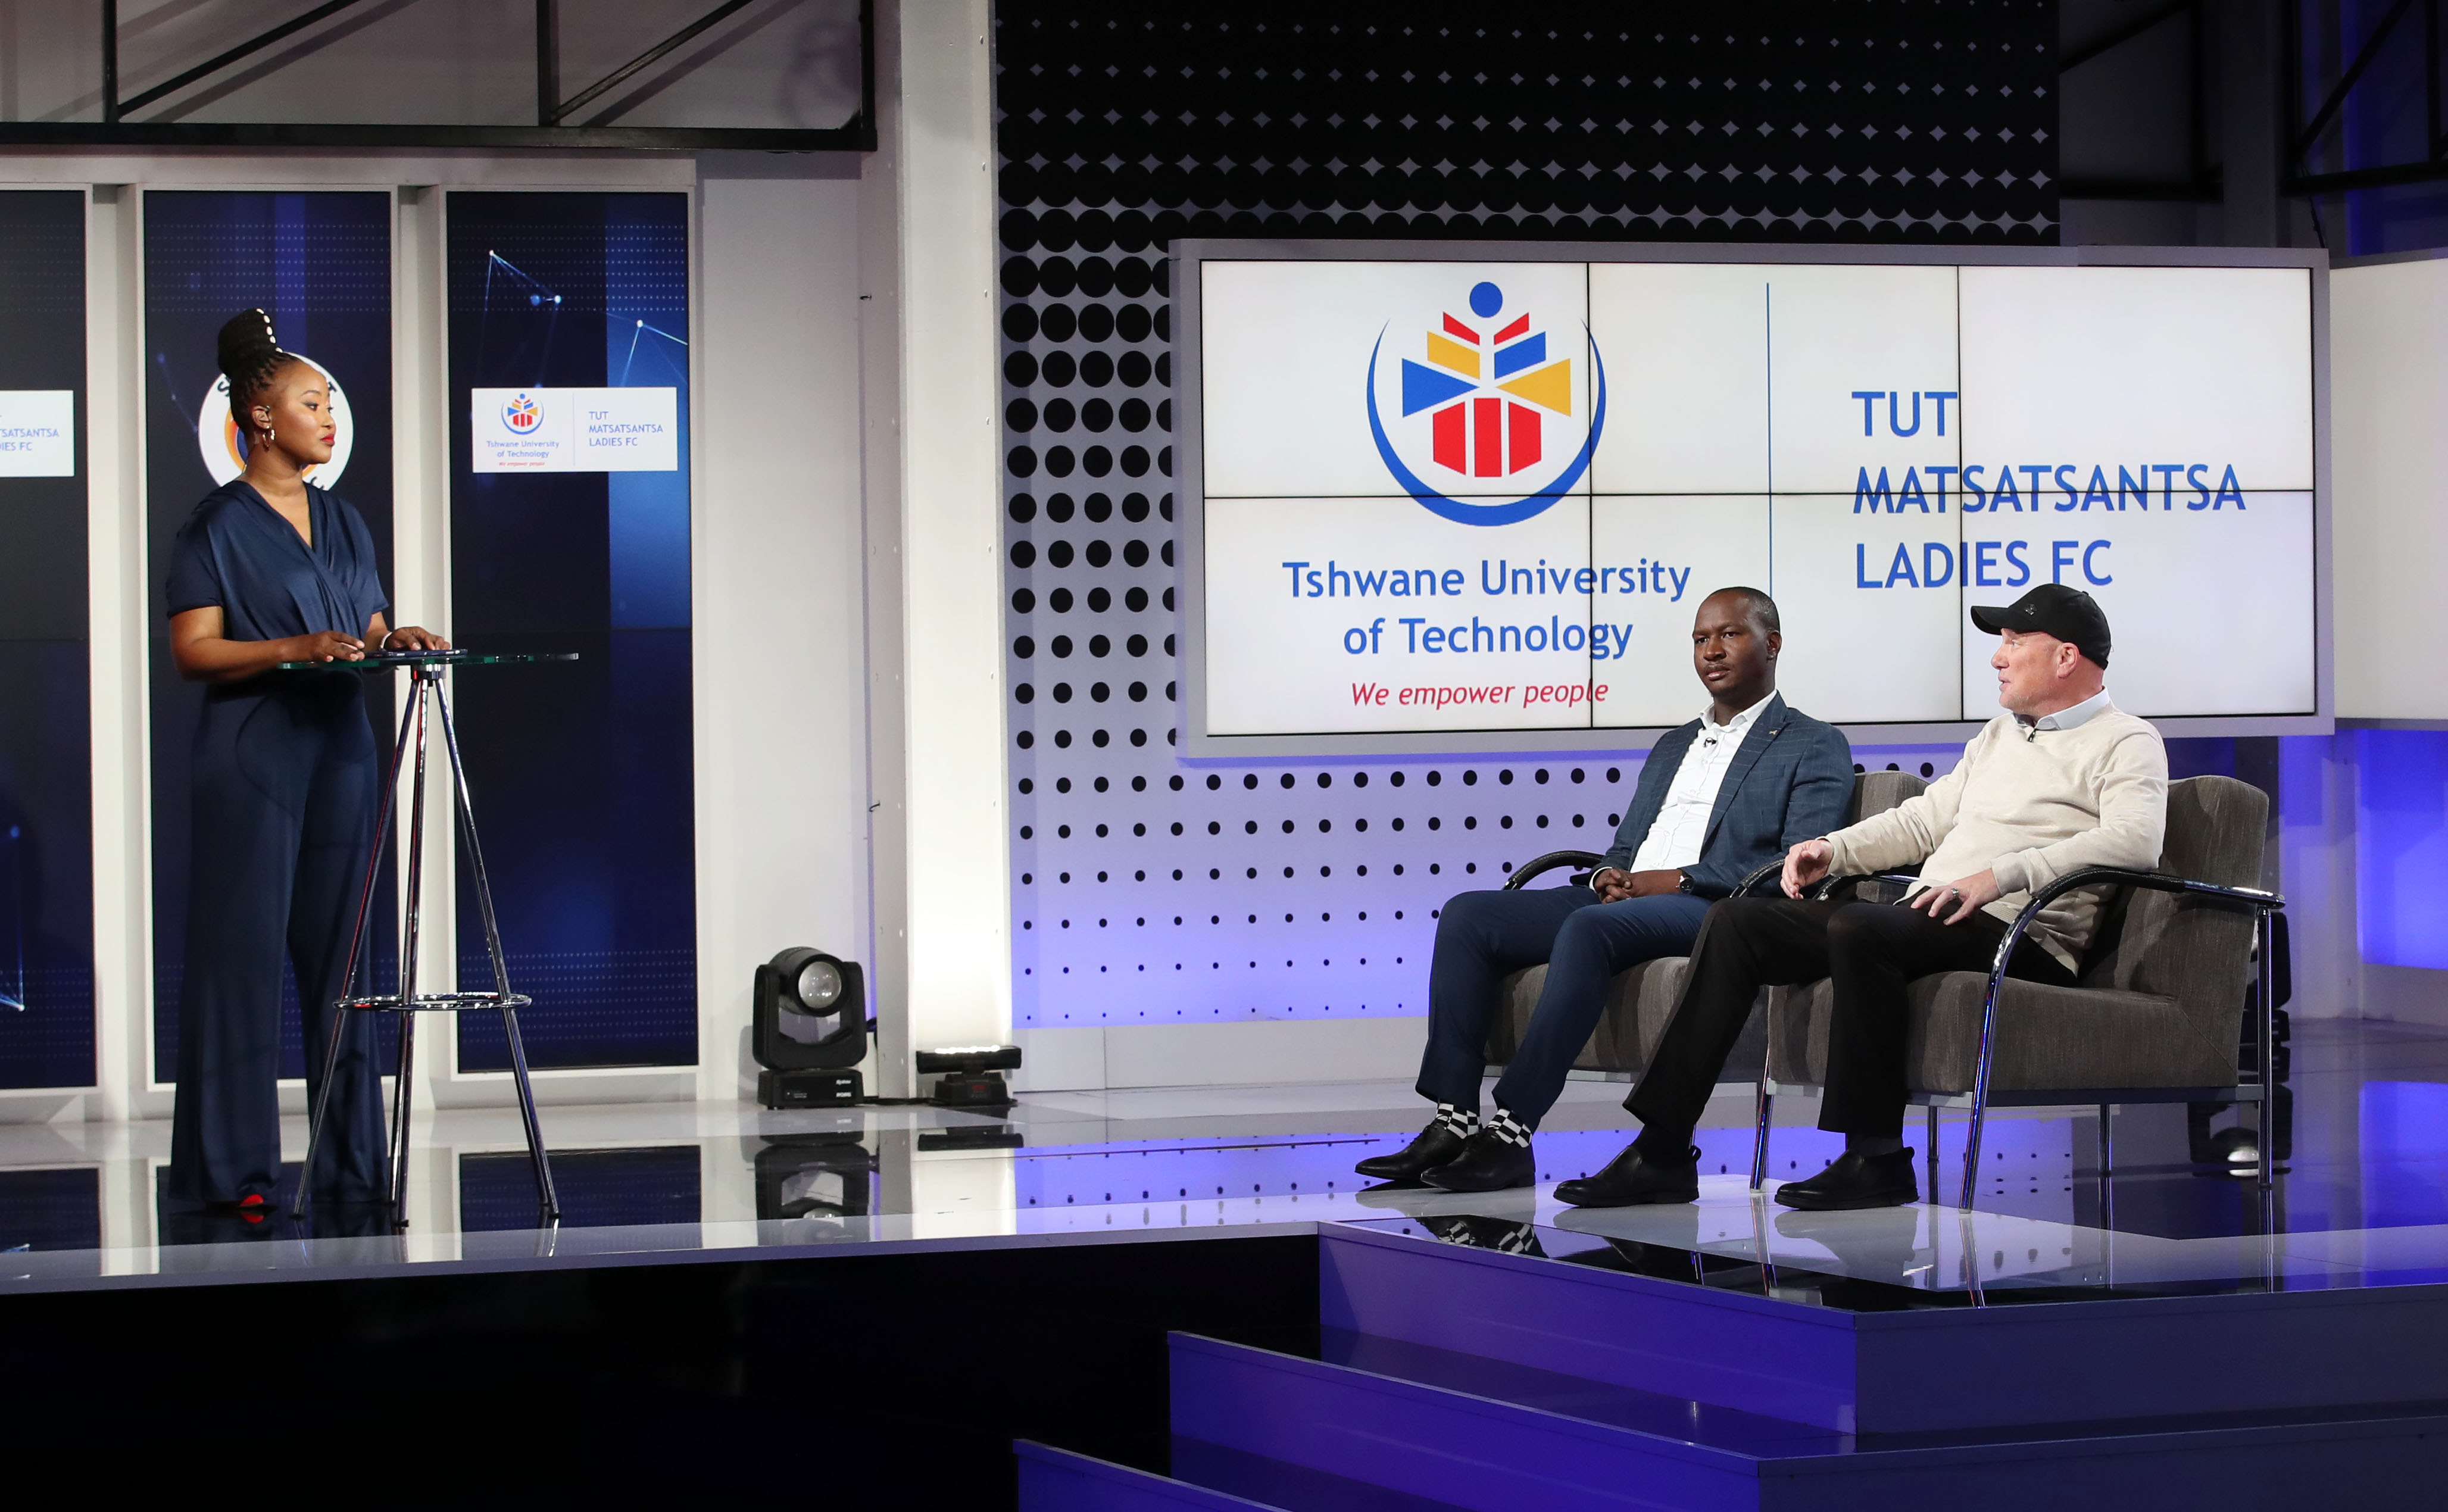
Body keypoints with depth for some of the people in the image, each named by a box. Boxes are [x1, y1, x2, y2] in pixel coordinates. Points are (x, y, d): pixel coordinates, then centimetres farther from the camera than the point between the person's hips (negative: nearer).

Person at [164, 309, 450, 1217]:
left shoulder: (342, 524, 16)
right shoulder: (218, 526, -4)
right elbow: (194, 650, -10)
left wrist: (393, 642, -3)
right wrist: (296, 648, -21)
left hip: (342, 754, 6)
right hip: (251, 759, -6)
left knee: (340, 954, 7)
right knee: (243, 953, -6)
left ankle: (350, 1162, 11)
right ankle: (232, 1168, -2)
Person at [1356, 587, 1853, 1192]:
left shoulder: (1816, 748, 7)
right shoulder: (1673, 746, 31)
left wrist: (1680, 880, -15)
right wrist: (1608, 877, 2)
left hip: (1715, 914, -8)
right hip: (1625, 899, 8)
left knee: (1588, 928, -37)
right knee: (1467, 915, -14)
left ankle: (1510, 1135, -39)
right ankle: (1453, 1124, -22)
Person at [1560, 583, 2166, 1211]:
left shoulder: (2126, 742, 1)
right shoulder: (1998, 737, 28)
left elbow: (2136, 840, -18)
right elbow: (1923, 820, 32)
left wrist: (2001, 875, -28)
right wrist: (1835, 849, 12)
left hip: (2021, 936, -8)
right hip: (1924, 918, 9)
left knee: (1857, 930, -36)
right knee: (1738, 919, -6)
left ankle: (1877, 1160, -27)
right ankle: (1661, 1149, -14)